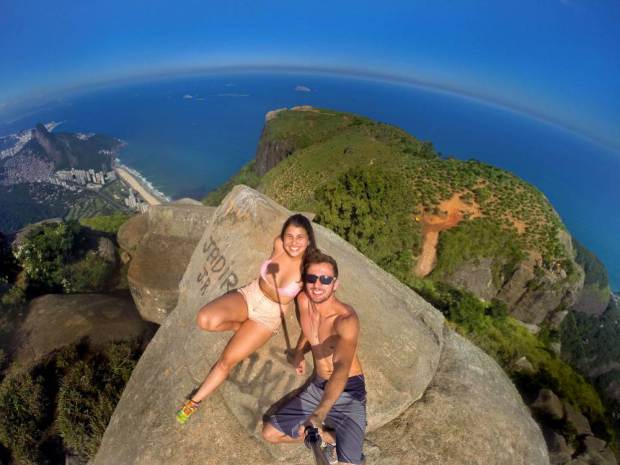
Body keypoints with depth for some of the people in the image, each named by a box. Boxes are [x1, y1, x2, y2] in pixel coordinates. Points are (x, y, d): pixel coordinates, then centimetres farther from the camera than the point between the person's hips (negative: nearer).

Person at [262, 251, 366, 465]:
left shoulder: (346, 319, -28)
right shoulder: (303, 301, -10)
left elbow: (341, 368, -43)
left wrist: (319, 414, -54)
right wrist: (299, 352, 1)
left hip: (348, 392, -5)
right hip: (317, 386, 6)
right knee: (270, 433, 5)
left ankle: (329, 437, 14)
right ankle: (328, 436, 19)